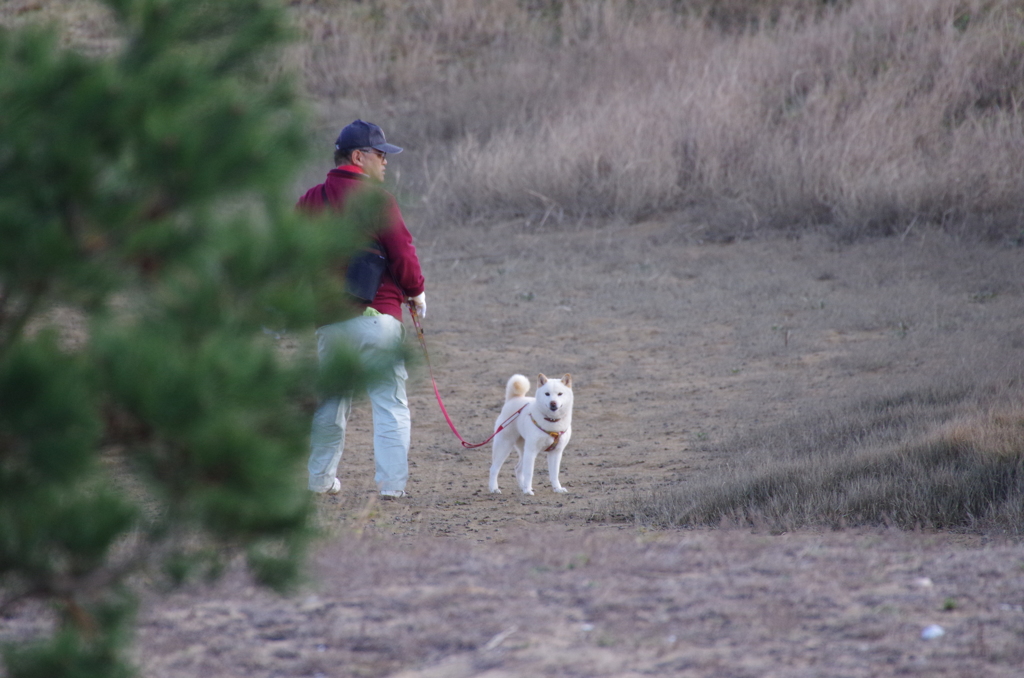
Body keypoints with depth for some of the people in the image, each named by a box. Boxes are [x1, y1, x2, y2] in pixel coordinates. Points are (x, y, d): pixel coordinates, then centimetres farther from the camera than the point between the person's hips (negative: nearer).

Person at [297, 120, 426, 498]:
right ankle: (391, 482, -7)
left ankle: (321, 478, 22)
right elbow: (402, 252, -11)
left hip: (328, 317, 6)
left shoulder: (310, 201, 8)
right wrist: (416, 292, 6)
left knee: (330, 401, 18)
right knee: (389, 400, -1)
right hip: (377, 317, -6)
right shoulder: (376, 198, -10)